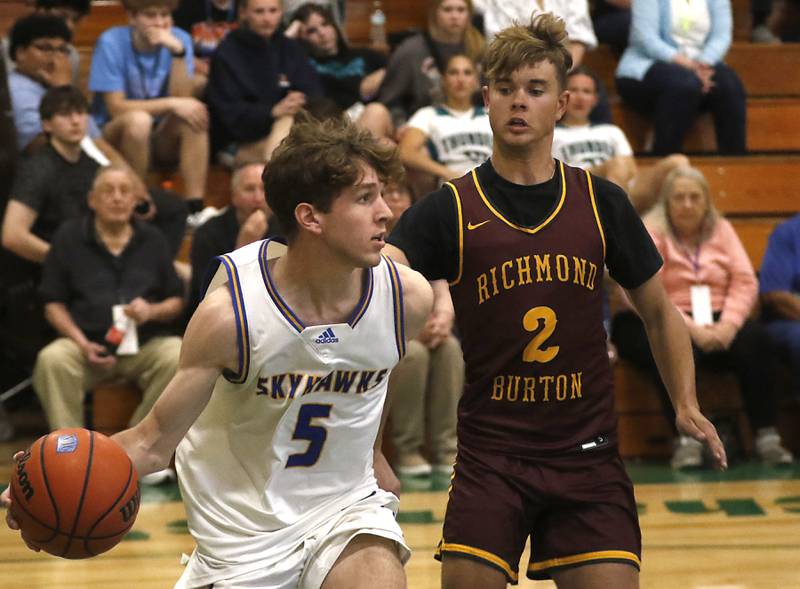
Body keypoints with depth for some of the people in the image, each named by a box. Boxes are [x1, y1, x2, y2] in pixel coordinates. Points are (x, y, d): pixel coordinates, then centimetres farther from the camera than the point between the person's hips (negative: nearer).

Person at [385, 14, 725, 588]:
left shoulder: (601, 202, 4)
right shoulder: (450, 209, -3)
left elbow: (659, 311, 14)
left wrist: (686, 404, 1)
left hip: (588, 457, 2)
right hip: (490, 457, -1)